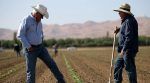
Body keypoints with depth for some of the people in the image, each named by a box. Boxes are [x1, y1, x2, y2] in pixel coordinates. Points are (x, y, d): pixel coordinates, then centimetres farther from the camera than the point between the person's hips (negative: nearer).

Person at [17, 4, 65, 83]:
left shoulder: (38, 21, 10)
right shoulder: (26, 20, -15)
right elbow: (20, 35, -19)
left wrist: (40, 43, 11)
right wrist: (29, 47, -19)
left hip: (40, 47, 7)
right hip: (30, 49, -6)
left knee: (51, 63, 1)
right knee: (31, 71, -3)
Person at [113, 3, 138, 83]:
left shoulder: (129, 21, -17)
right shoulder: (126, 20, 14)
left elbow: (129, 37, -24)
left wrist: (123, 49, -25)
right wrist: (119, 29, 17)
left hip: (128, 50, -11)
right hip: (125, 49, 11)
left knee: (130, 68, -5)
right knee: (117, 66, 15)